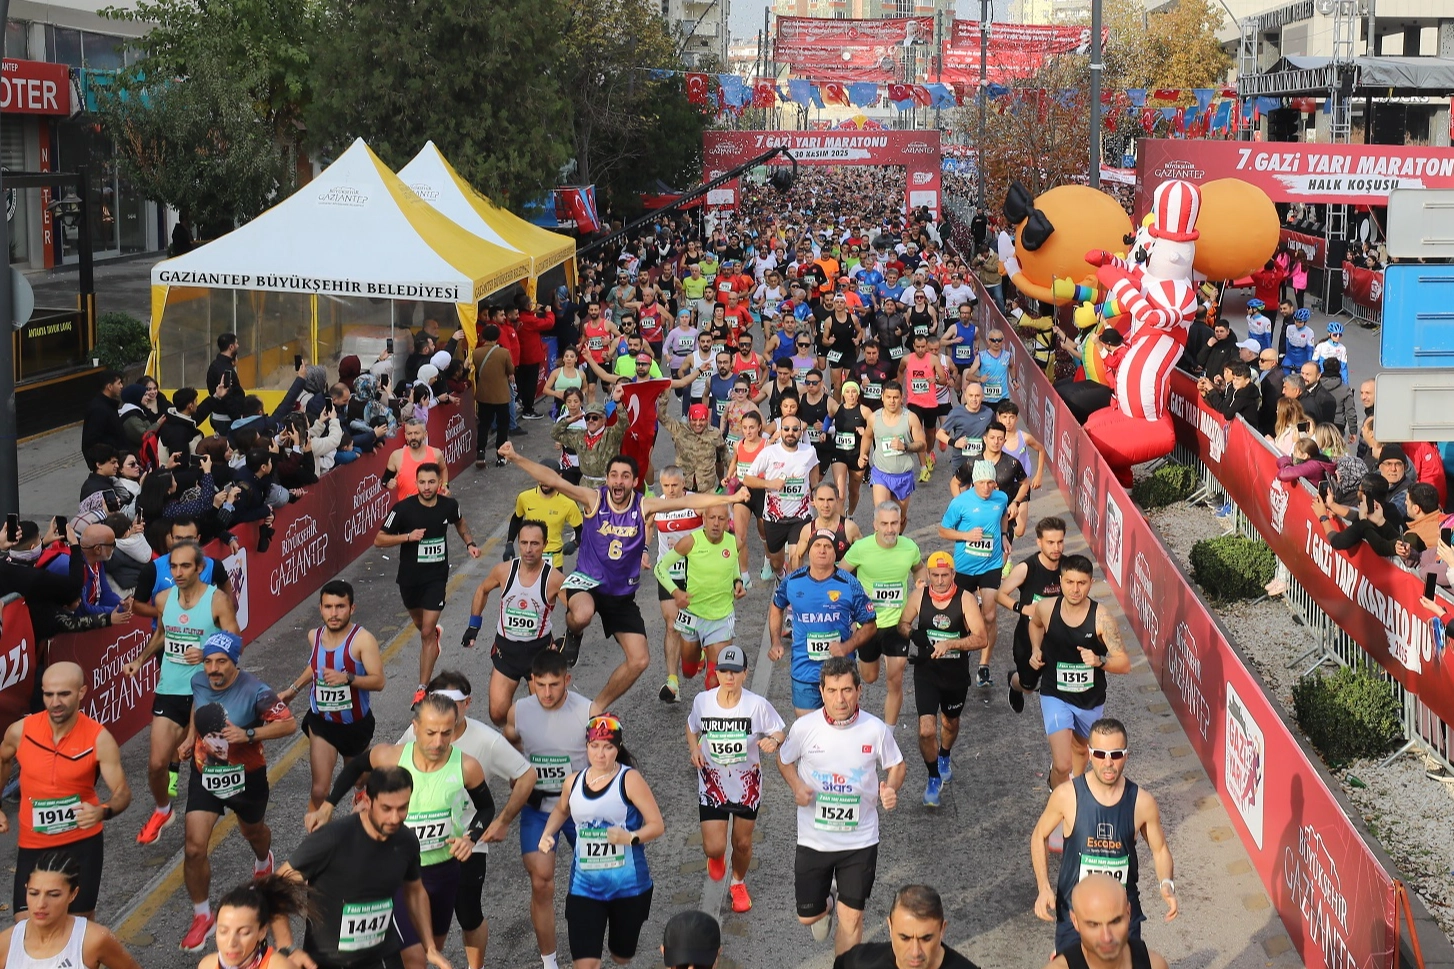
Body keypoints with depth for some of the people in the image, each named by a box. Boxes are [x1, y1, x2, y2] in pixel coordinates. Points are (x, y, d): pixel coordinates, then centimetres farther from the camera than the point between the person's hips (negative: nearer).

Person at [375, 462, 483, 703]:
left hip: (437, 577, -1)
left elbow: (460, 523, 16)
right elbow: (379, 540, -13)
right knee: (420, 624, 24)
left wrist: (470, 543, 0)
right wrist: (408, 536, -26)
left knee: (427, 632, -7)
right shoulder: (403, 509, -18)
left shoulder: (449, 505, -9)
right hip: (409, 577, 1)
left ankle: (423, 687, -1)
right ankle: (435, 633, 61)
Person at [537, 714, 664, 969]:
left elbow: (657, 825, -13)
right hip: (585, 885, 2)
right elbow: (561, 810, 24)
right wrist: (547, 835, 5)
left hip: (627, 884, -2)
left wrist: (630, 837, -31)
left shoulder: (629, 780, -11)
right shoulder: (573, 782, 1)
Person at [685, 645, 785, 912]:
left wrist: (773, 740, -28)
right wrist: (694, 749, -9)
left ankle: (738, 884, 44)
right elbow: (692, 727, 10)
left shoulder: (757, 704, -16)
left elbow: (780, 732, -5)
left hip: (747, 784, 0)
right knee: (714, 847, -6)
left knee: (743, 843, 12)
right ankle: (716, 857, 35)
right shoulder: (702, 701, -11)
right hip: (712, 784, 0)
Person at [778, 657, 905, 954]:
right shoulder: (805, 727, -12)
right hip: (813, 839, 1)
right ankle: (826, 906, 49)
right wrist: (796, 786, -14)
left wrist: (891, 789, -17)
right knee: (807, 916, 13)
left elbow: (896, 765, 5)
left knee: (851, 920, 5)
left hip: (861, 841, -1)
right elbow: (784, 759, 6)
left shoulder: (876, 729, -12)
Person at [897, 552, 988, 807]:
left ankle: (944, 757, 57)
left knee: (950, 723, 24)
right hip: (926, 671, 0)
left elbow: (980, 638, -18)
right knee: (926, 730, -14)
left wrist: (950, 644, -31)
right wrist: (913, 634, -16)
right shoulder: (919, 596, -7)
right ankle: (934, 778, 10)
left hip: (956, 673, 0)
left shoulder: (965, 599, -14)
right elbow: (902, 624, 7)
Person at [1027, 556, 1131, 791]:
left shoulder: (1102, 619, -21)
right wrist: (1036, 650, -3)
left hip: (1091, 699, 1)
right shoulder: (1045, 609, -15)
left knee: (1080, 748, 28)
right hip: (1055, 695, -1)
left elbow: (1124, 664, -22)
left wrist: (1099, 661, -40)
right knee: (1062, 765, -16)